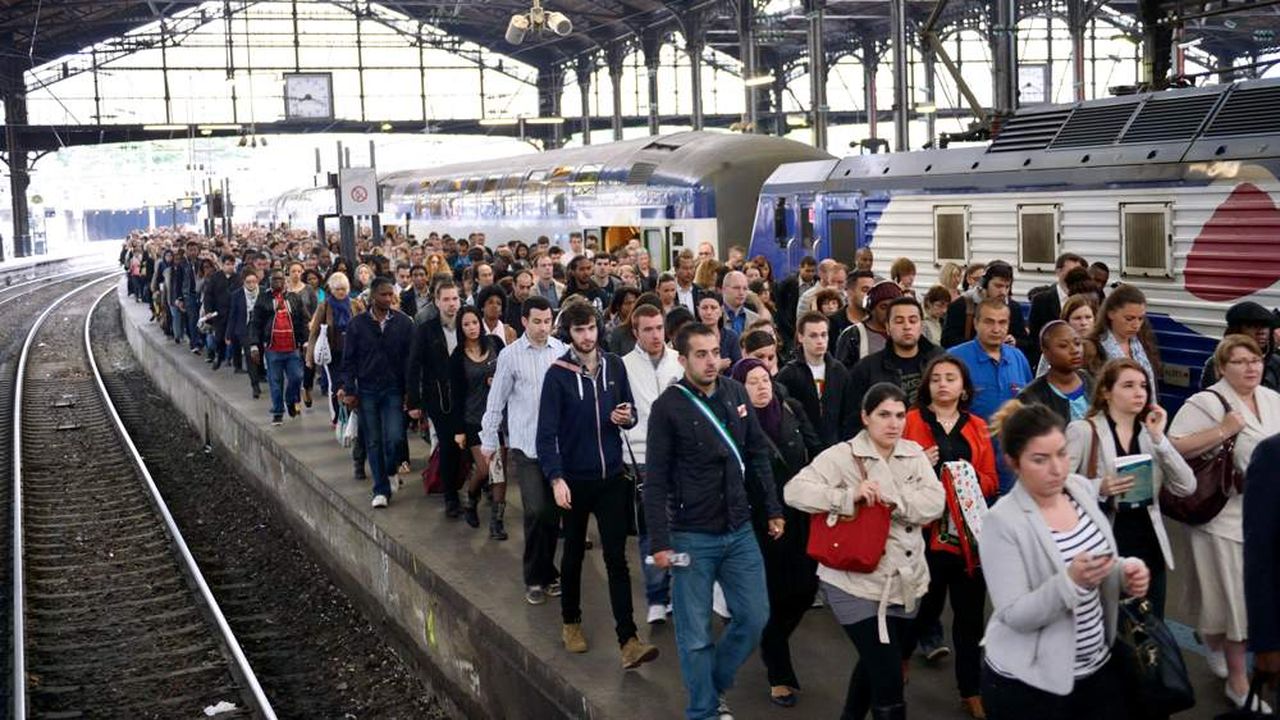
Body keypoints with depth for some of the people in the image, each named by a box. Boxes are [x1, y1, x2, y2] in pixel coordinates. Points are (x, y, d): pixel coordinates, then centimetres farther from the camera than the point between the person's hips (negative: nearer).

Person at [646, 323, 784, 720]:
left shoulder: (737, 393, 2)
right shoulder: (668, 407, -12)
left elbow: (758, 456, 11)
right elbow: (656, 480, -11)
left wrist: (773, 509, 8)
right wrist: (660, 542, -13)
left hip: (739, 531, 5)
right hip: (691, 537, -5)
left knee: (754, 618, 9)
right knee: (695, 633, 4)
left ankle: (713, 685, 32)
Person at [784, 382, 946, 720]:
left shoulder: (914, 454, 5)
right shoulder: (842, 456, -10)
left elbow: (935, 502, -7)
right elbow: (795, 490, -19)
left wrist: (891, 497, -21)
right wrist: (849, 496, -29)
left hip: (905, 584, 6)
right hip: (857, 585, -6)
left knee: (875, 663, 23)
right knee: (889, 676, -8)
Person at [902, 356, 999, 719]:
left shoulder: (978, 428, 11)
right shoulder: (911, 421, 1)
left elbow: (992, 483, 10)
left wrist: (973, 476, -10)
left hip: (969, 532, 3)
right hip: (925, 531, -3)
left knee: (969, 614, 6)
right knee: (920, 604, 2)